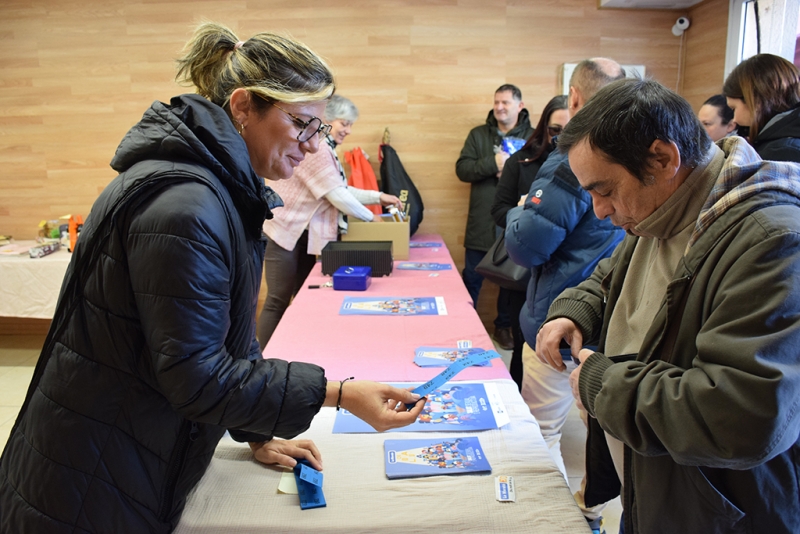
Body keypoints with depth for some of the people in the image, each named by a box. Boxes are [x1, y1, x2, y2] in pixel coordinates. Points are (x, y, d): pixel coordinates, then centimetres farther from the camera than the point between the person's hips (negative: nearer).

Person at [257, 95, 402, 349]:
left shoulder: (325, 148, 15)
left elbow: (342, 189, 14)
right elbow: (336, 195, -21)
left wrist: (378, 196, 6)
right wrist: (370, 217, -9)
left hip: (304, 233, 10)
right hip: (284, 232, -10)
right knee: (278, 301, -5)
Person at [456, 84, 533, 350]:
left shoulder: (533, 137, 1)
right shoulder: (478, 135, 6)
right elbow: (462, 169, -4)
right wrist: (494, 163, -16)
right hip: (481, 223, 1)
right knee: (471, 278, 8)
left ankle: (504, 326, 30)